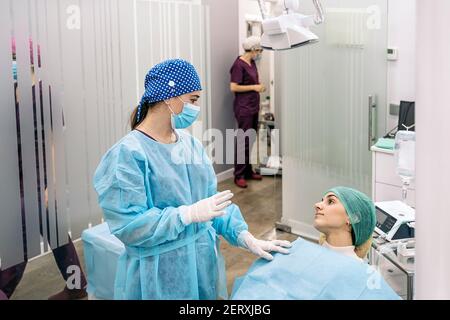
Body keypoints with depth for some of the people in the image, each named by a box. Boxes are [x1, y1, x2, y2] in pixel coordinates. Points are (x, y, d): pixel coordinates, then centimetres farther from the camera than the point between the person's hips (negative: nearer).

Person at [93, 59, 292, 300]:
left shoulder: (190, 143, 4)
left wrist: (245, 237, -6)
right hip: (158, 276, -6)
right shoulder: (128, 153, -18)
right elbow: (128, 226, -22)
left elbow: (212, 198, 6)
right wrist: (190, 214, -24)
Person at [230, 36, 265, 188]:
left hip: (253, 107, 9)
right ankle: (239, 175, -2)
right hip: (243, 109, -9)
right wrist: (254, 87, -16)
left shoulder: (252, 63, 12)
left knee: (251, 141, 12)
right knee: (243, 141, -7)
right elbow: (233, 87, -18)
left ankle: (248, 171, 22)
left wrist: (259, 86, 10)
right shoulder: (239, 65, -14)